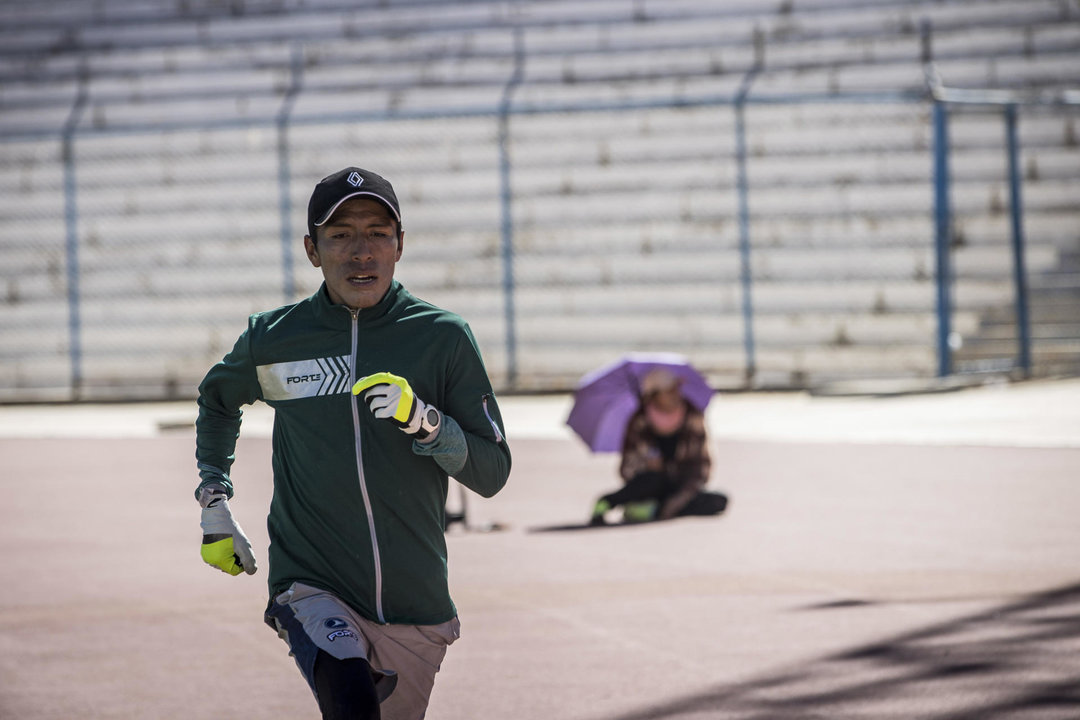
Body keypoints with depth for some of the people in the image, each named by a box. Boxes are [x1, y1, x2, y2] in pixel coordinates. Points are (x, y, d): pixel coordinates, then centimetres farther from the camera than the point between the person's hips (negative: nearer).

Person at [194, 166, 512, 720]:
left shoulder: (443, 338, -1)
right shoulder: (273, 340, 2)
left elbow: (492, 473, -1)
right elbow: (217, 398, 25)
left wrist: (423, 420, -18)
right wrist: (214, 507, 17)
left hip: (416, 606, 2)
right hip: (311, 588, -2)